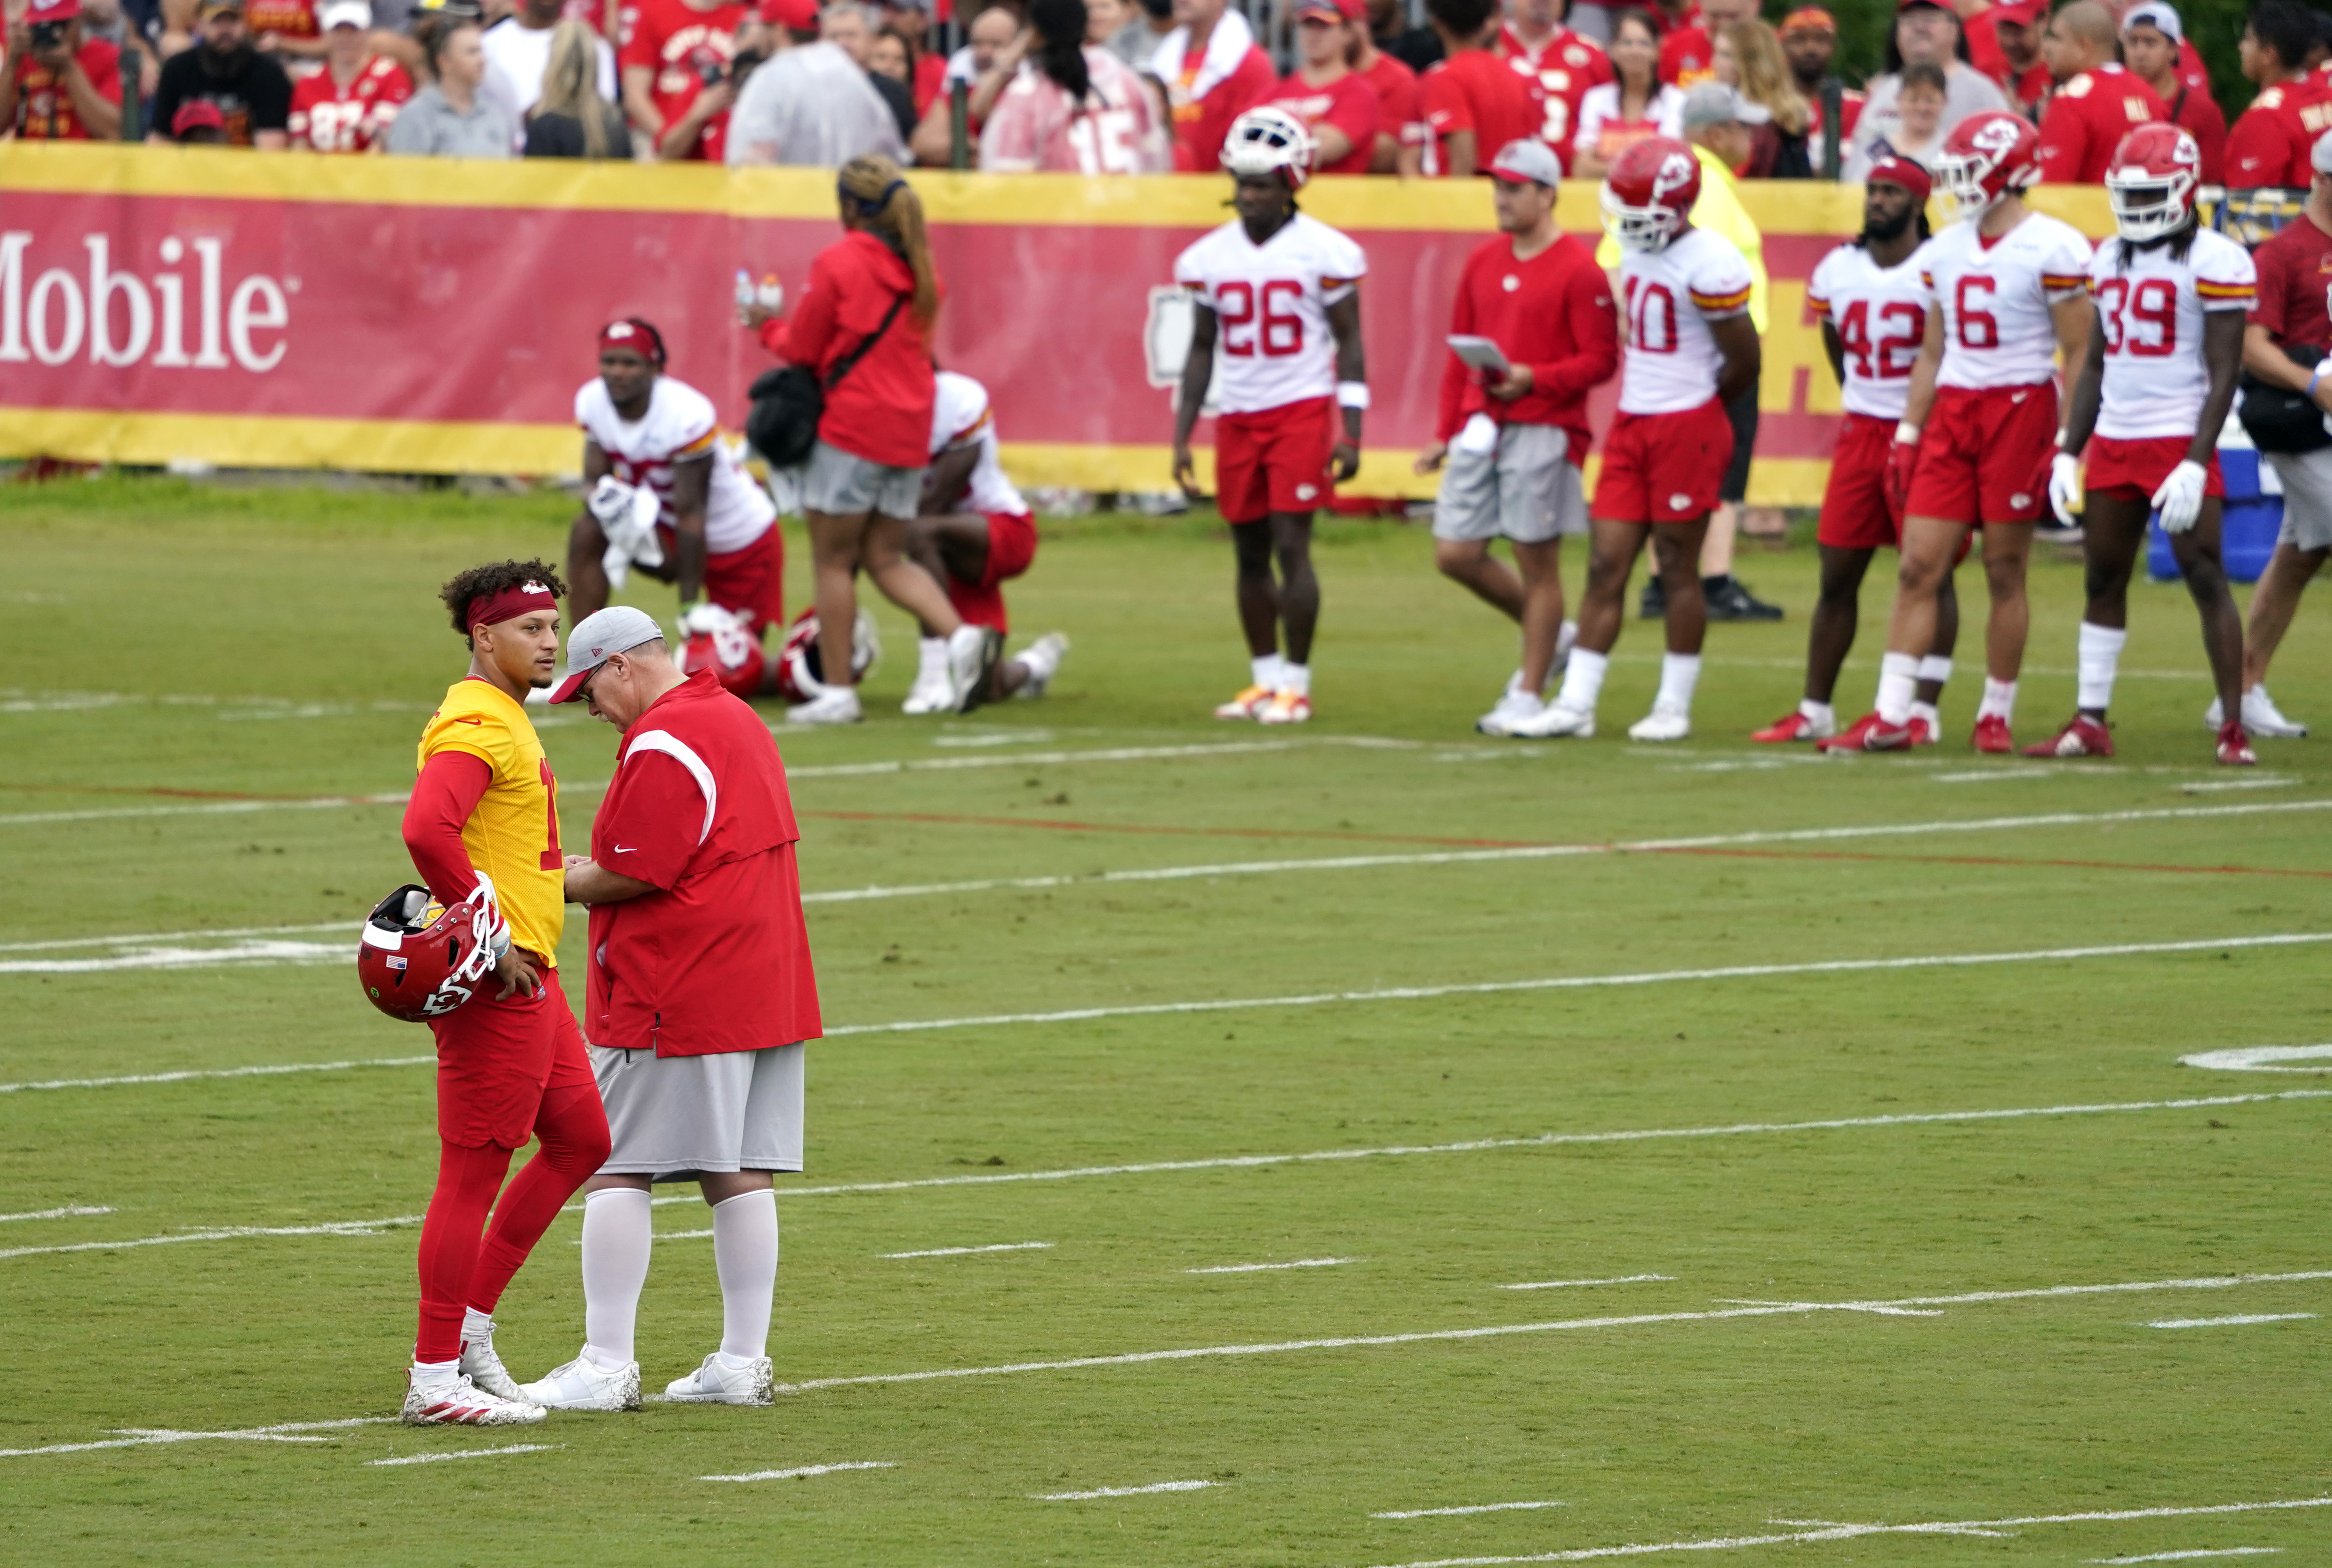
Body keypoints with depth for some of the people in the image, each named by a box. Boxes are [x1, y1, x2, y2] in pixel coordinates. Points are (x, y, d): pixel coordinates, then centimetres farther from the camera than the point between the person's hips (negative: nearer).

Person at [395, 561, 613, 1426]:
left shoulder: (508, 720, 19)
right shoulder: (475, 726, -15)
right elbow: (427, 830, -29)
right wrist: (493, 935, -23)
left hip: (528, 972, 11)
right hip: (495, 981, -11)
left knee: (580, 1141, 16)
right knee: (474, 1170, -6)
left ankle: (469, 1324, 20)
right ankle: (435, 1378, -2)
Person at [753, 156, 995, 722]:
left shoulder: (837, 264, -10)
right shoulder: (919, 269, 10)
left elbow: (802, 350, -4)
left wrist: (768, 326, 18)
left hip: (853, 426, -6)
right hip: (910, 429, 6)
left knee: (833, 560, 3)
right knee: (887, 558, 12)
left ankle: (838, 692, 3)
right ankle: (961, 637, -10)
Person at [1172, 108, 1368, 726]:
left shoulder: (1323, 252, -7)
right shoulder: (1209, 258, 6)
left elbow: (1350, 343, -3)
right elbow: (1201, 350, 13)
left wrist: (1350, 434, -9)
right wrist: (1181, 437, 10)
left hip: (1303, 412, -4)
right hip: (1237, 416, 5)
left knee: (1291, 547, -9)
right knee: (1250, 554, 8)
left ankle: (1296, 684, -3)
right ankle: (1265, 678, 18)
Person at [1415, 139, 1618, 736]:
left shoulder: (1578, 272, -9)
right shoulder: (1482, 263, 13)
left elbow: (1600, 360, -10)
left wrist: (1534, 378, -22)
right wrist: (1447, 432, 17)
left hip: (1543, 432, -7)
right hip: (1482, 428, 7)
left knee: (1537, 561, 0)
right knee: (1456, 554, 4)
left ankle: (1528, 695, 9)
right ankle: (1550, 634, 26)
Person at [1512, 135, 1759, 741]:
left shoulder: (1707, 265, -17)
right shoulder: (1636, 250, 8)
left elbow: (1744, 362, -10)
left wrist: (1696, 409, 4)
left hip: (1686, 429, -7)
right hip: (1632, 425, 7)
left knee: (1678, 567, 2)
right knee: (1606, 565, 4)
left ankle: (1675, 707, 11)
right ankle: (1576, 704, 5)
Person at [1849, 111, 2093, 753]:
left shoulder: (2052, 248, -9)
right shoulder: (1946, 249, 12)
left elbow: (2079, 352, -8)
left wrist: (2067, 444, -13)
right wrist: (1908, 432, 13)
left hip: (2020, 411, -6)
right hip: (1951, 412, 6)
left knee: (2005, 572, 1)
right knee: (1918, 566, 0)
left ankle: (1996, 716, 12)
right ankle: (1891, 717, 0)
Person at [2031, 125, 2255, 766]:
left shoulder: (2213, 262, -9)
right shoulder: (2110, 260, 13)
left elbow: (2223, 372, -12)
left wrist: (2195, 464, -19)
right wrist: (2069, 451, 11)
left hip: (2180, 441, -7)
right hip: (2113, 442, 7)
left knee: (2206, 577, -8)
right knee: (2104, 582, 8)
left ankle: (2234, 729, -6)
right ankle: (2090, 723, 14)